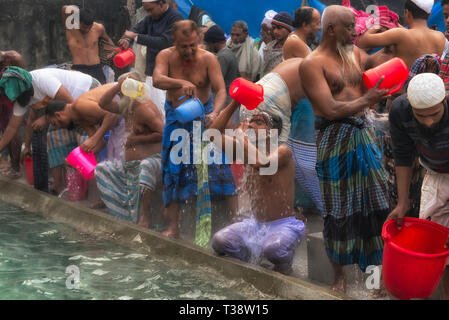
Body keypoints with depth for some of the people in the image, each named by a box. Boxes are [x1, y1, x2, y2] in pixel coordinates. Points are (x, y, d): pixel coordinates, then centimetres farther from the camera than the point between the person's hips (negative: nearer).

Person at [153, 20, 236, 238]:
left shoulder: (208, 59, -10)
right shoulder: (166, 56, -8)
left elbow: (220, 90, -17)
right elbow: (157, 80, -26)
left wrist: (215, 113, -36)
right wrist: (181, 83, -44)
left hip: (204, 115, -1)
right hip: (177, 118, 1)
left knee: (217, 163, -7)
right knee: (173, 169, -1)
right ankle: (173, 226, 3)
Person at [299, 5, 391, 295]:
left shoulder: (355, 52, 10)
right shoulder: (312, 64, -11)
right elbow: (331, 109, -19)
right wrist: (366, 101, -10)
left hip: (363, 132, 6)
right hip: (335, 138, -6)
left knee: (374, 201, 9)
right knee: (339, 209, 3)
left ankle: (375, 263, 25)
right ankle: (340, 273, 19)